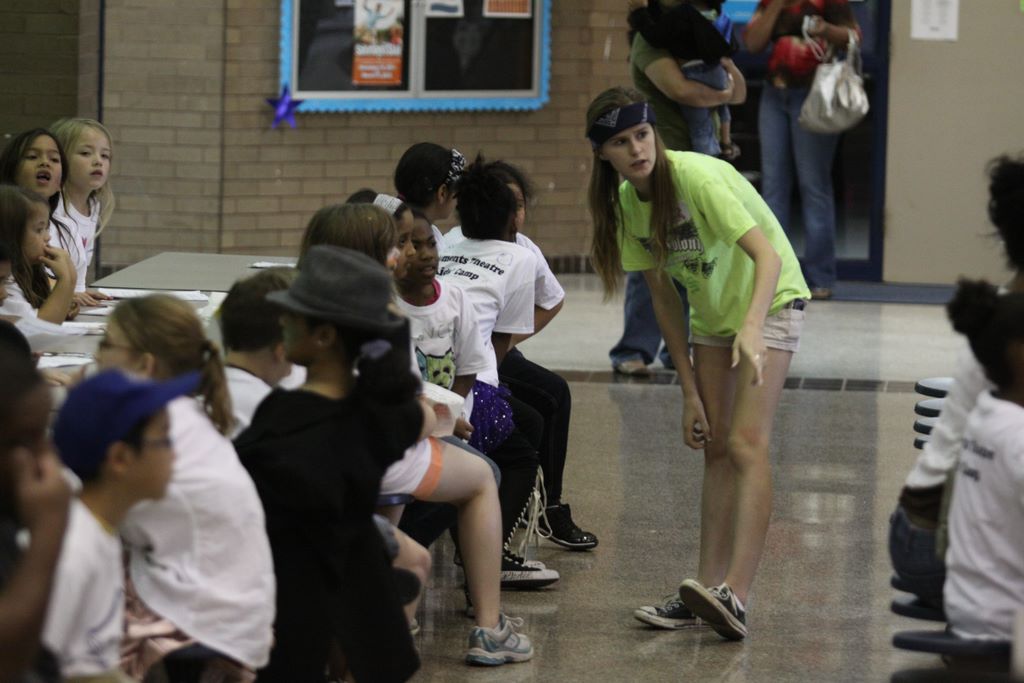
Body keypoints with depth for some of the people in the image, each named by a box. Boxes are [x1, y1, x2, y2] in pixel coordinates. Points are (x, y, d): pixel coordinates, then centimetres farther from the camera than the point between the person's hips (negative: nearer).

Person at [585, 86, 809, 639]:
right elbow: (662, 296, 2)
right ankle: (708, 587, 5)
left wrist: (752, 327, -51)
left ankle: (735, 597, -25)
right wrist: (690, 392, 0)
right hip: (711, 313, 7)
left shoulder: (697, 177, -27)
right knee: (715, 449, 4)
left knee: (746, 444, -18)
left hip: (769, 300, -7)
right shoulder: (624, 201, -5)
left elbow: (767, 254, -34)